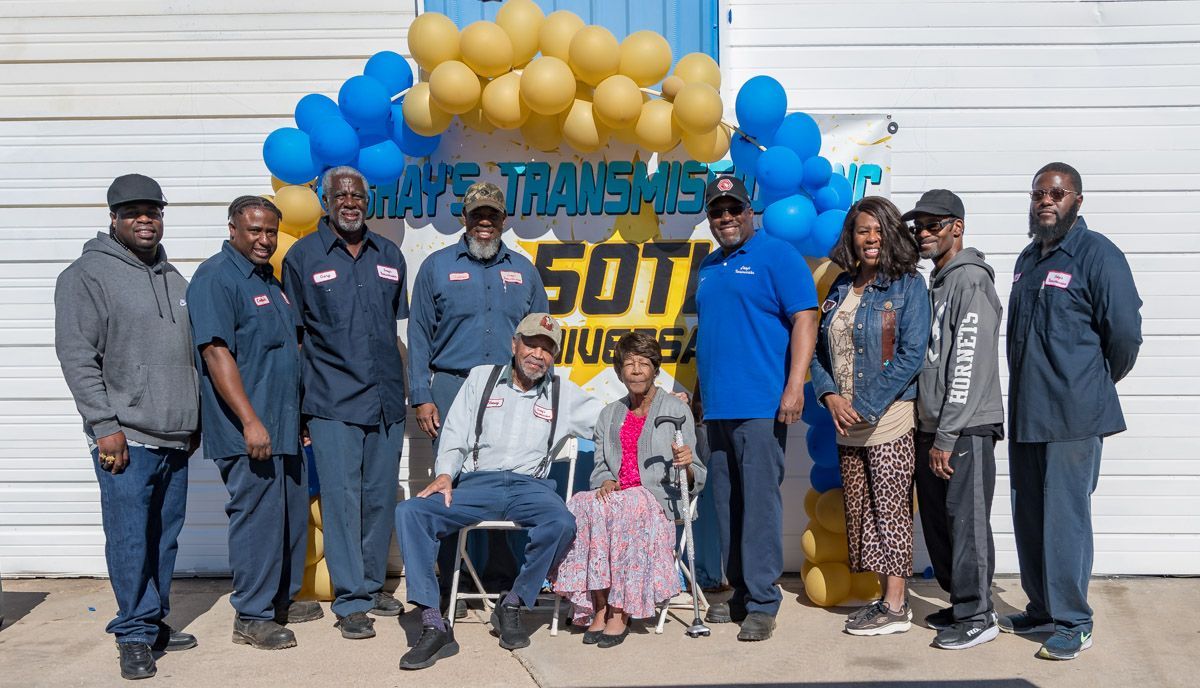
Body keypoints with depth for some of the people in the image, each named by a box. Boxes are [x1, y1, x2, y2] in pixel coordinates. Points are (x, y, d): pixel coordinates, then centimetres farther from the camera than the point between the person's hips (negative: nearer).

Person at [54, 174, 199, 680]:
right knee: (130, 540, -4)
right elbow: (77, 356, -10)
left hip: (176, 438, 6)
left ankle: (155, 623, 25)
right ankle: (135, 635, 9)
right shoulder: (88, 274, -4)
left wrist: (194, 421, 20)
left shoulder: (172, 277, 17)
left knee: (165, 539, 13)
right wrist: (105, 426, -15)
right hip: (126, 438, -6)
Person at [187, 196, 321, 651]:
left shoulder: (269, 280, 16)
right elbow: (216, 353, -20)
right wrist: (251, 421, -25)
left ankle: (282, 599, 29)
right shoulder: (216, 278, -11)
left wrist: (300, 412, 22)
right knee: (257, 519, -4)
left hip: (285, 426, 9)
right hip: (247, 431, -9)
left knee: (291, 516, 15)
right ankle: (252, 617, 8)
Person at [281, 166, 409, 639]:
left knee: (380, 495, 11)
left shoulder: (389, 255, 12)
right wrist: (295, 405, 0)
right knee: (341, 497, -3)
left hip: (386, 399, 4)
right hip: (332, 402, -4)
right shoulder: (303, 257, 2)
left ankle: (373, 585, 26)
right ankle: (350, 601, 4)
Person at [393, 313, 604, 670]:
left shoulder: (564, 394, 15)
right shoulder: (482, 377, 15)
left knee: (562, 524, -34)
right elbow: (455, 436, 10)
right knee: (410, 512, -24)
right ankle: (434, 626, -26)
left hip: (531, 486, 0)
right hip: (477, 482, 1)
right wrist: (445, 474, -8)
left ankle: (510, 605, -12)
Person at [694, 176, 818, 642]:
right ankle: (740, 594, 21)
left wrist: (794, 386, -19)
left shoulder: (778, 256, -3)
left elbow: (804, 320, -10)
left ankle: (762, 603, 0)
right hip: (717, 406, 8)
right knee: (727, 503, 11)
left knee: (760, 500, -7)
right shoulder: (709, 267, 20)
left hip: (761, 405, -7)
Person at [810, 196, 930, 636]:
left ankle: (896, 607, 6)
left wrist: (868, 406, -16)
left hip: (889, 417, -6)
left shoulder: (908, 285, -5)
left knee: (890, 508, -2)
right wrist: (829, 395, -5)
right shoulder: (841, 287, 12)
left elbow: (910, 355, -13)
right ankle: (886, 597, 22)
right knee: (860, 511, 10)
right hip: (846, 421, 7)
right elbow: (819, 350, 12)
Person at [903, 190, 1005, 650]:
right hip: (932, 428, 9)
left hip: (966, 428, -9)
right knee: (937, 521, 12)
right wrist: (925, 428, 15)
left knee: (966, 521, -4)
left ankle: (977, 616, 6)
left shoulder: (971, 279, -10)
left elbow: (969, 365, -17)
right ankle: (960, 603, 25)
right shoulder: (935, 283, 18)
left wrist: (947, 436, -18)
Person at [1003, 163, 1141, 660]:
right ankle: (1042, 609, 27)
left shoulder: (1097, 254, -9)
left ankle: (1073, 623, 10)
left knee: (1064, 518, -3)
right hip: (1026, 412, 8)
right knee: (1029, 517, 13)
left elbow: (1125, 331, -12)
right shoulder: (1028, 259, 15)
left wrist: (1100, 382, 2)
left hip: (1073, 414, -8)